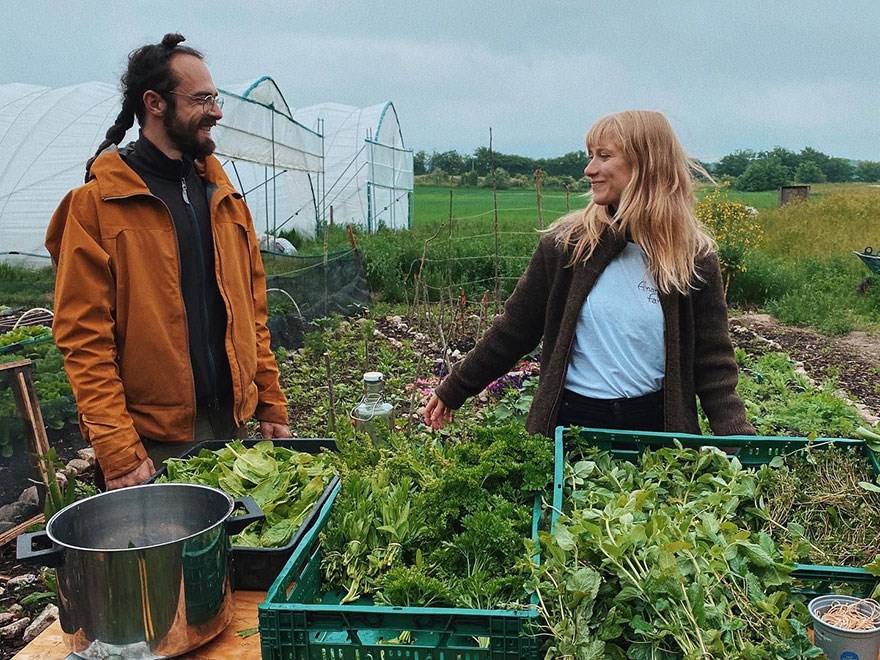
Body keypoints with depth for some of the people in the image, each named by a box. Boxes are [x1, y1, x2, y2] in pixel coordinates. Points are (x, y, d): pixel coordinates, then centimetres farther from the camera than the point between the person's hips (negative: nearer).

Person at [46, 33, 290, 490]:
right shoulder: (95, 205, -7)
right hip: (153, 442, -5)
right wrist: (118, 453, -16)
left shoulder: (223, 197, 10)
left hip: (233, 425, 5)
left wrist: (271, 406, 7)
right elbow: (84, 339, -11)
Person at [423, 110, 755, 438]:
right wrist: (453, 391, 6)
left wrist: (740, 439, -16)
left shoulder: (693, 259, -4)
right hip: (572, 420, 0)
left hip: (655, 426, 0)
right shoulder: (566, 242, -4)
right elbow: (513, 329, 3)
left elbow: (713, 363, -2)